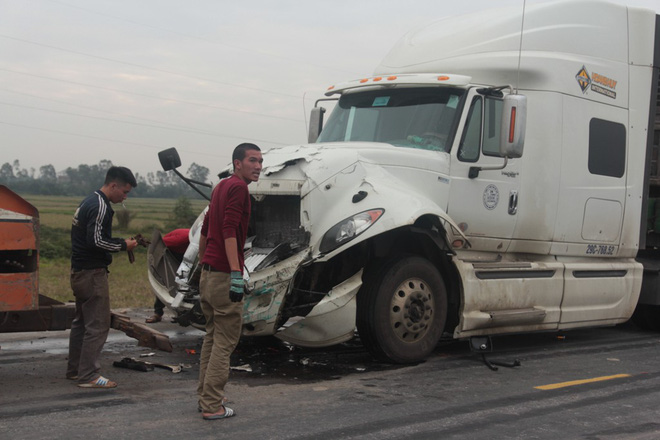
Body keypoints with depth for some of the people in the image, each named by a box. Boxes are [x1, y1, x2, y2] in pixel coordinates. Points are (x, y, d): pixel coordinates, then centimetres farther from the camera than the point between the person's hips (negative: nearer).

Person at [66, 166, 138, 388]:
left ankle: (74, 369, 26)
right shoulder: (100, 206, -16)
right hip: (92, 273, -11)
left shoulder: (89, 202, 16)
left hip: (80, 271, 11)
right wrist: (123, 245, -11)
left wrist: (120, 242, 11)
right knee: (97, 325, -7)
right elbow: (96, 241, -23)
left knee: (81, 322, 18)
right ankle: (88, 376, -5)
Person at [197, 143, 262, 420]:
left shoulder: (222, 186, 18)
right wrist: (236, 274, -29)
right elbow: (229, 231, -24)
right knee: (225, 341, -4)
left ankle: (205, 397, 22)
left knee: (212, 336, 17)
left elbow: (205, 230, 24)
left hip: (208, 273, 10)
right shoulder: (238, 187, -13)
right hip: (224, 275, -10)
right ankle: (213, 406, -1)